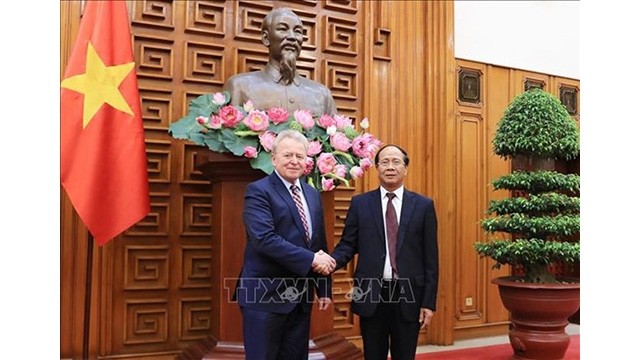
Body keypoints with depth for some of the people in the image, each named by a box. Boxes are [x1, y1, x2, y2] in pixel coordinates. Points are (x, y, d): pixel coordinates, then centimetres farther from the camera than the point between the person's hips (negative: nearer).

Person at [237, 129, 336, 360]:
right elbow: (264, 239, -23)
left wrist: (324, 289, 14)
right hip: (265, 296, -7)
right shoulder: (258, 191, -9)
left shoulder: (313, 194, 13)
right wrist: (311, 259, -21)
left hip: (301, 298, 7)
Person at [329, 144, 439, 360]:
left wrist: (429, 302, -2)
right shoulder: (360, 203, 4)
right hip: (371, 294, 0)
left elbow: (430, 258, 1)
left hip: (408, 295, 0)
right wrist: (332, 261, -19)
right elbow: (348, 244, 3)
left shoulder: (423, 205, 3)